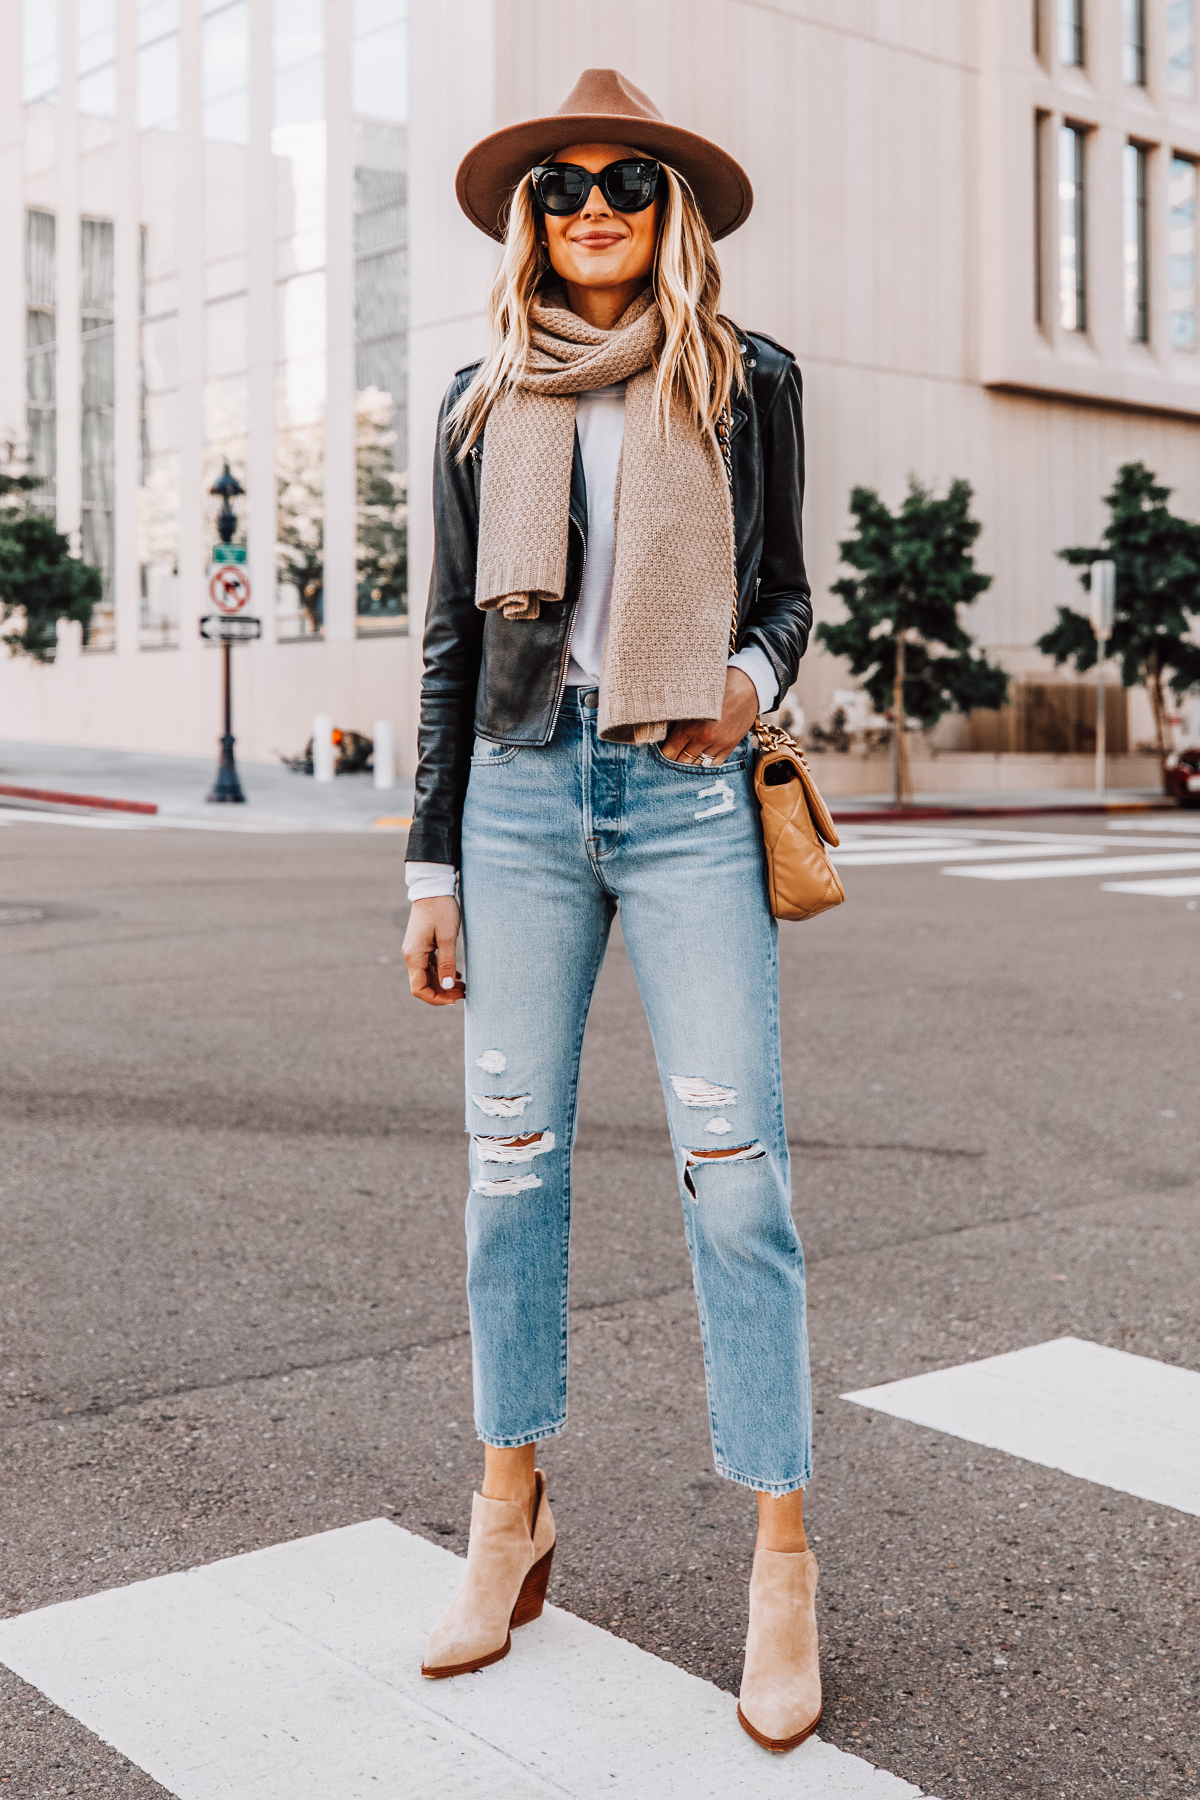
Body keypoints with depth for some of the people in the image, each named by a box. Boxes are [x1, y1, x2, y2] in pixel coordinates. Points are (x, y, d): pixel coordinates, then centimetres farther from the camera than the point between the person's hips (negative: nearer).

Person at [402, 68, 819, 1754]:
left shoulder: (746, 379, 8)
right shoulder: (485, 401, 12)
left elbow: (783, 589, 15)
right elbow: (454, 640, 12)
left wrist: (754, 674, -9)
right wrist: (432, 868, 8)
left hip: (688, 798, -2)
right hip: (522, 793, 2)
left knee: (734, 1172, -7)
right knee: (512, 1163, 4)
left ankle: (782, 1558, 4)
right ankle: (512, 1516, 20)